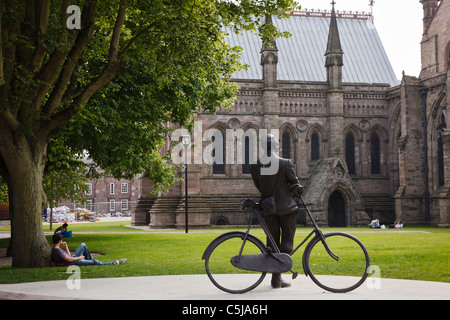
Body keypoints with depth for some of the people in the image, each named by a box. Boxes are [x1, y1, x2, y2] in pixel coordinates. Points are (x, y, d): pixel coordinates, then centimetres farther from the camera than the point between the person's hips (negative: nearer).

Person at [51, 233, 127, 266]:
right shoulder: (57, 250, -23)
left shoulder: (55, 248, 10)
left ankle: (90, 261, 21)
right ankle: (116, 263, -3)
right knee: (95, 262, -9)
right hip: (73, 263, -10)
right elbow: (69, 260, -25)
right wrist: (80, 257, -12)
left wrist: (66, 246, 5)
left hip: (72, 258, 10)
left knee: (83, 245, 18)